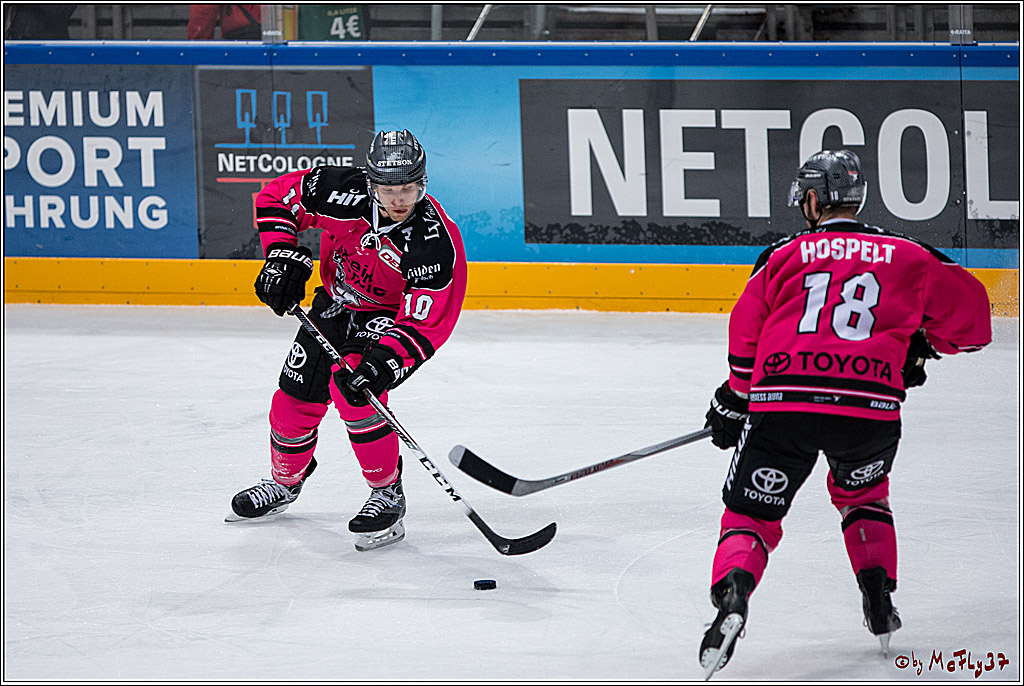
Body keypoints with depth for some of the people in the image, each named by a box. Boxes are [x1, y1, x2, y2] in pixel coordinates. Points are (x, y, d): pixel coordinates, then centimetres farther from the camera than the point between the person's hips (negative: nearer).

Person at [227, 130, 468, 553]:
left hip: (388, 318, -4)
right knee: (295, 399, 7)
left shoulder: (437, 243, -35)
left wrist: (381, 364, -44)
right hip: (335, 303, 4)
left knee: (356, 391, -27)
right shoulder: (344, 192, -27)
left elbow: (423, 325, -32)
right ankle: (285, 481, 37)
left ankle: (388, 494, -9)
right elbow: (277, 196, -11)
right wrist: (282, 256, -21)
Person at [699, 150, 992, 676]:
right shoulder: (907, 257, 18)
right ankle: (878, 596, 20)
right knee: (861, 494, 32)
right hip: (870, 405, 1)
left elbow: (745, 333, 18)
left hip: (782, 401, -1)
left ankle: (732, 592, -19)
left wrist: (734, 401, 32)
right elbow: (970, 306, 20)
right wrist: (923, 346, 37)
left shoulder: (784, 255, 17)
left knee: (750, 515, 10)